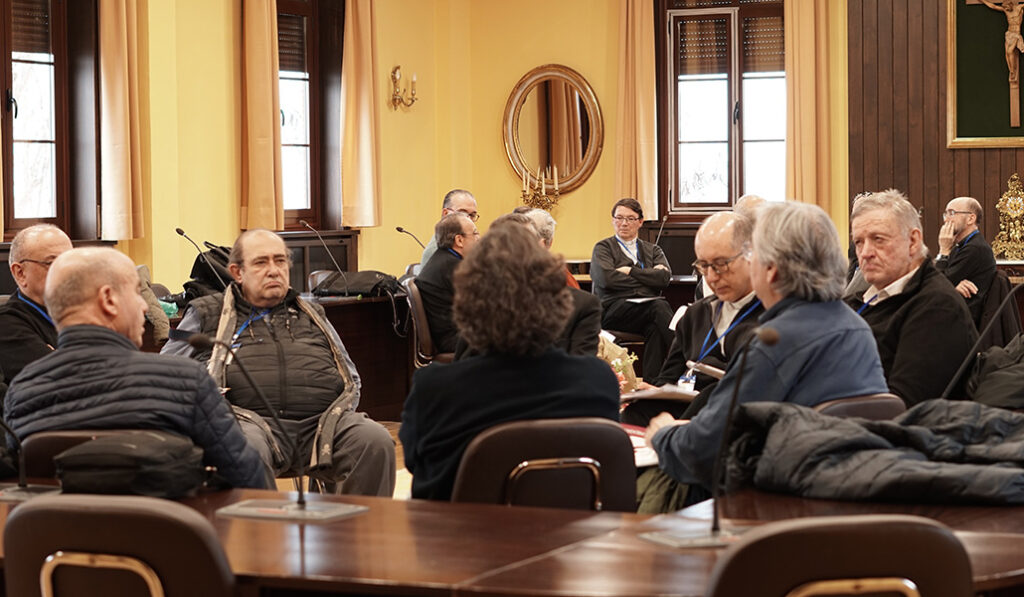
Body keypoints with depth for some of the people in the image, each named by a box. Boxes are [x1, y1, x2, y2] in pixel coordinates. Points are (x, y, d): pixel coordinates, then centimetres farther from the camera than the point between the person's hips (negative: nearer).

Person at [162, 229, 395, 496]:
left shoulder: (312, 315, 30)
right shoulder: (207, 315, 21)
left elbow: (351, 376, 31)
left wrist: (342, 413, 10)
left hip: (320, 423, 3)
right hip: (253, 420, -3)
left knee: (376, 442, -28)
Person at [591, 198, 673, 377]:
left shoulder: (653, 250, 26)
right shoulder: (603, 248, 17)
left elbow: (664, 278, 5)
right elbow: (606, 278, -5)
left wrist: (631, 271, 1)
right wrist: (647, 277, 1)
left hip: (649, 305, 3)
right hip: (616, 310, -3)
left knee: (654, 328, -36)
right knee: (659, 307, -34)